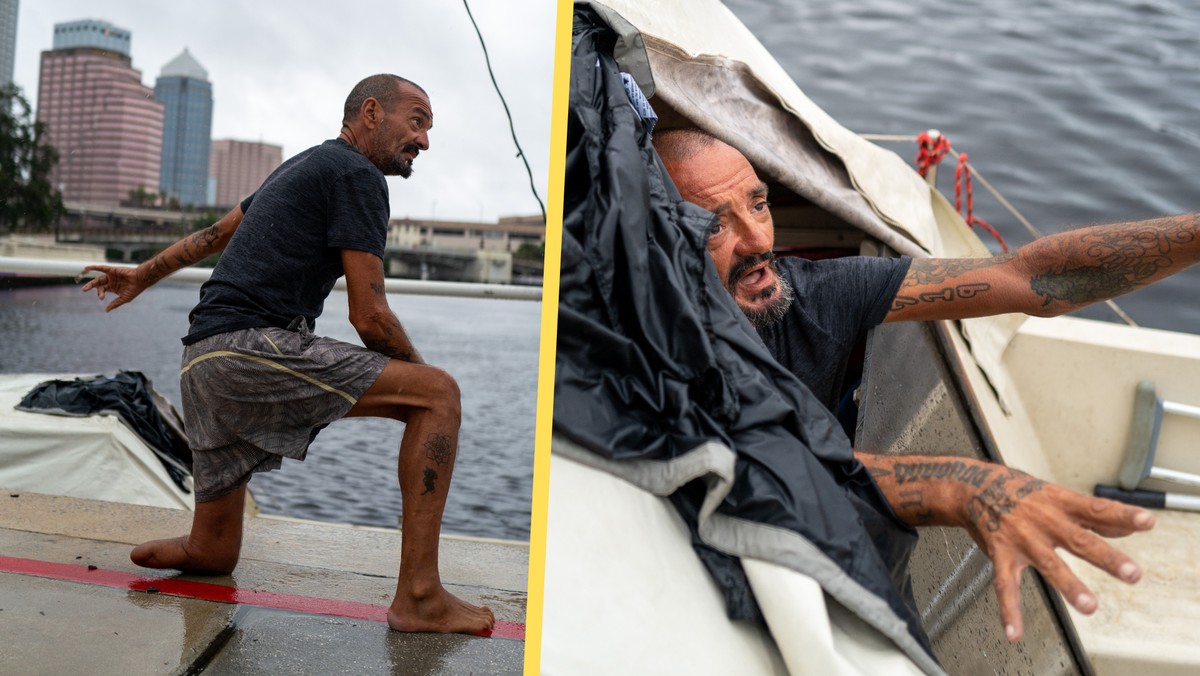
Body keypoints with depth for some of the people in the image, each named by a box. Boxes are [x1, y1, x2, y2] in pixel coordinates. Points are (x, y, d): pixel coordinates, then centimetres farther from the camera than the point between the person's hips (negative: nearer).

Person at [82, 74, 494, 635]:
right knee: (437, 393, -15)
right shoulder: (356, 173, -5)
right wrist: (416, 372, 6)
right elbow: (369, 318, -10)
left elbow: (217, 232, 38)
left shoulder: (302, 166, 24)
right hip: (253, 349, -10)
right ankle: (418, 597, -18)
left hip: (203, 366, 10)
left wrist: (144, 275, 50)